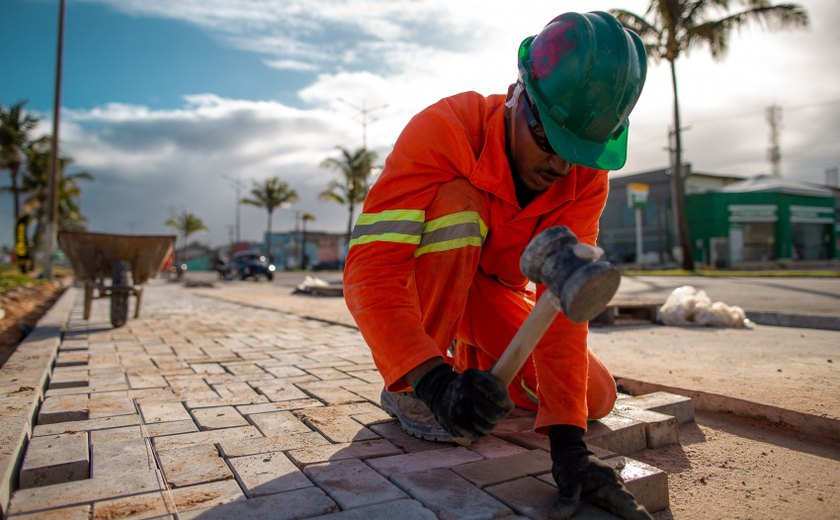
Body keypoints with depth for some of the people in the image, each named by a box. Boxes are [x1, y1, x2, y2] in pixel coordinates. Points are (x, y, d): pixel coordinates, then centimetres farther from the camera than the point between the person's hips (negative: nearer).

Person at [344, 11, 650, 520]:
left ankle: (476, 360, 18)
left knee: (598, 397, -8)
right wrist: (433, 379, -52)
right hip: (415, 282, -3)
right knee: (457, 201, -36)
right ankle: (406, 388, -18)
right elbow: (369, 269, -40)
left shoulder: (587, 176, -20)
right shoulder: (445, 128, -33)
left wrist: (568, 441, -34)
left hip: (495, 288, 3)